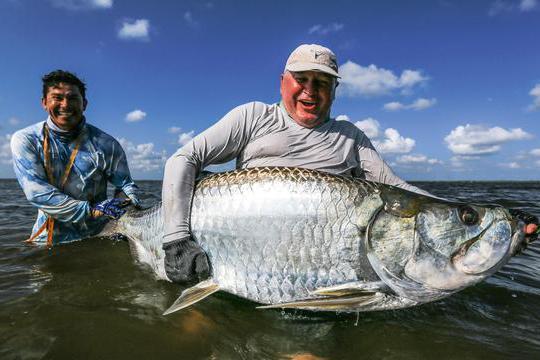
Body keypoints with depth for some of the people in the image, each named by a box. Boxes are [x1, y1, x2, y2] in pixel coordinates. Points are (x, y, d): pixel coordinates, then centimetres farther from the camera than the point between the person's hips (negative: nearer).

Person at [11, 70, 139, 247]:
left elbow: (125, 185, 2)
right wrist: (92, 210, -22)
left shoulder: (105, 144, -6)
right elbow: (36, 191, -14)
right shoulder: (25, 140, -5)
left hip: (97, 236, -1)